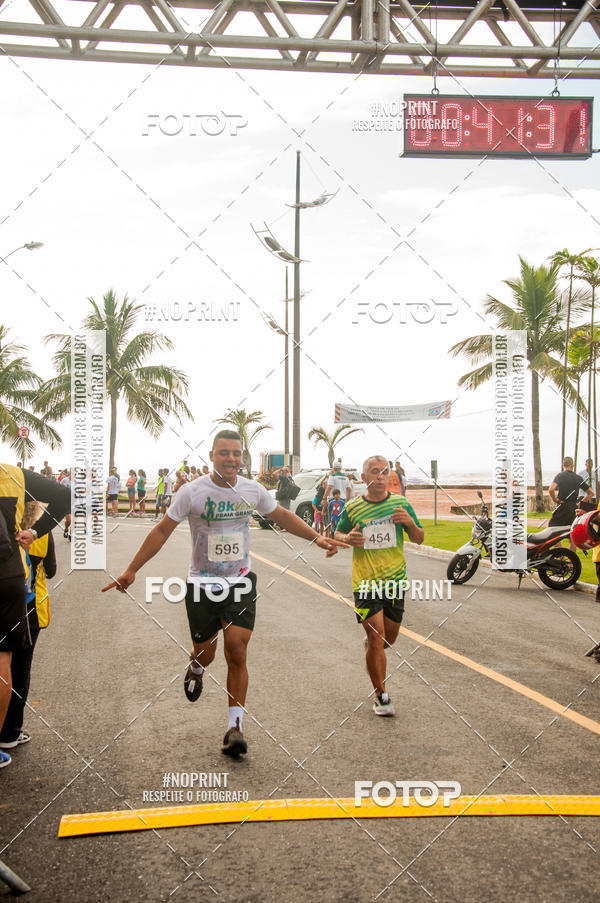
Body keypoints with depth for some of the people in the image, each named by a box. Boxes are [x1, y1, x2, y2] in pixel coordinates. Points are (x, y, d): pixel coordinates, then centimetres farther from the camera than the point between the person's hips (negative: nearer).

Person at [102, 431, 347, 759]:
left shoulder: (253, 490, -2)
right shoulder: (192, 492, -11)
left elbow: (282, 516, 15)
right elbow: (162, 531, -5)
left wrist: (318, 539, 10)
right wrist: (131, 571, -7)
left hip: (240, 583, 1)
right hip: (202, 584, -1)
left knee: (237, 653, -10)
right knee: (205, 655, 7)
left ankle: (235, 726, 1)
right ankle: (195, 669, 46)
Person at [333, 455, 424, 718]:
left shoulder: (400, 504, 1)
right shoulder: (352, 508, -2)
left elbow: (419, 539, 8)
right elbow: (337, 534, 12)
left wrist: (410, 522, -14)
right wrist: (347, 538, -12)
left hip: (395, 580, 3)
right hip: (365, 581, -3)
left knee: (389, 637, 15)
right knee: (377, 638, -9)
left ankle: (370, 644, 51)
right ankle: (381, 696, 5)